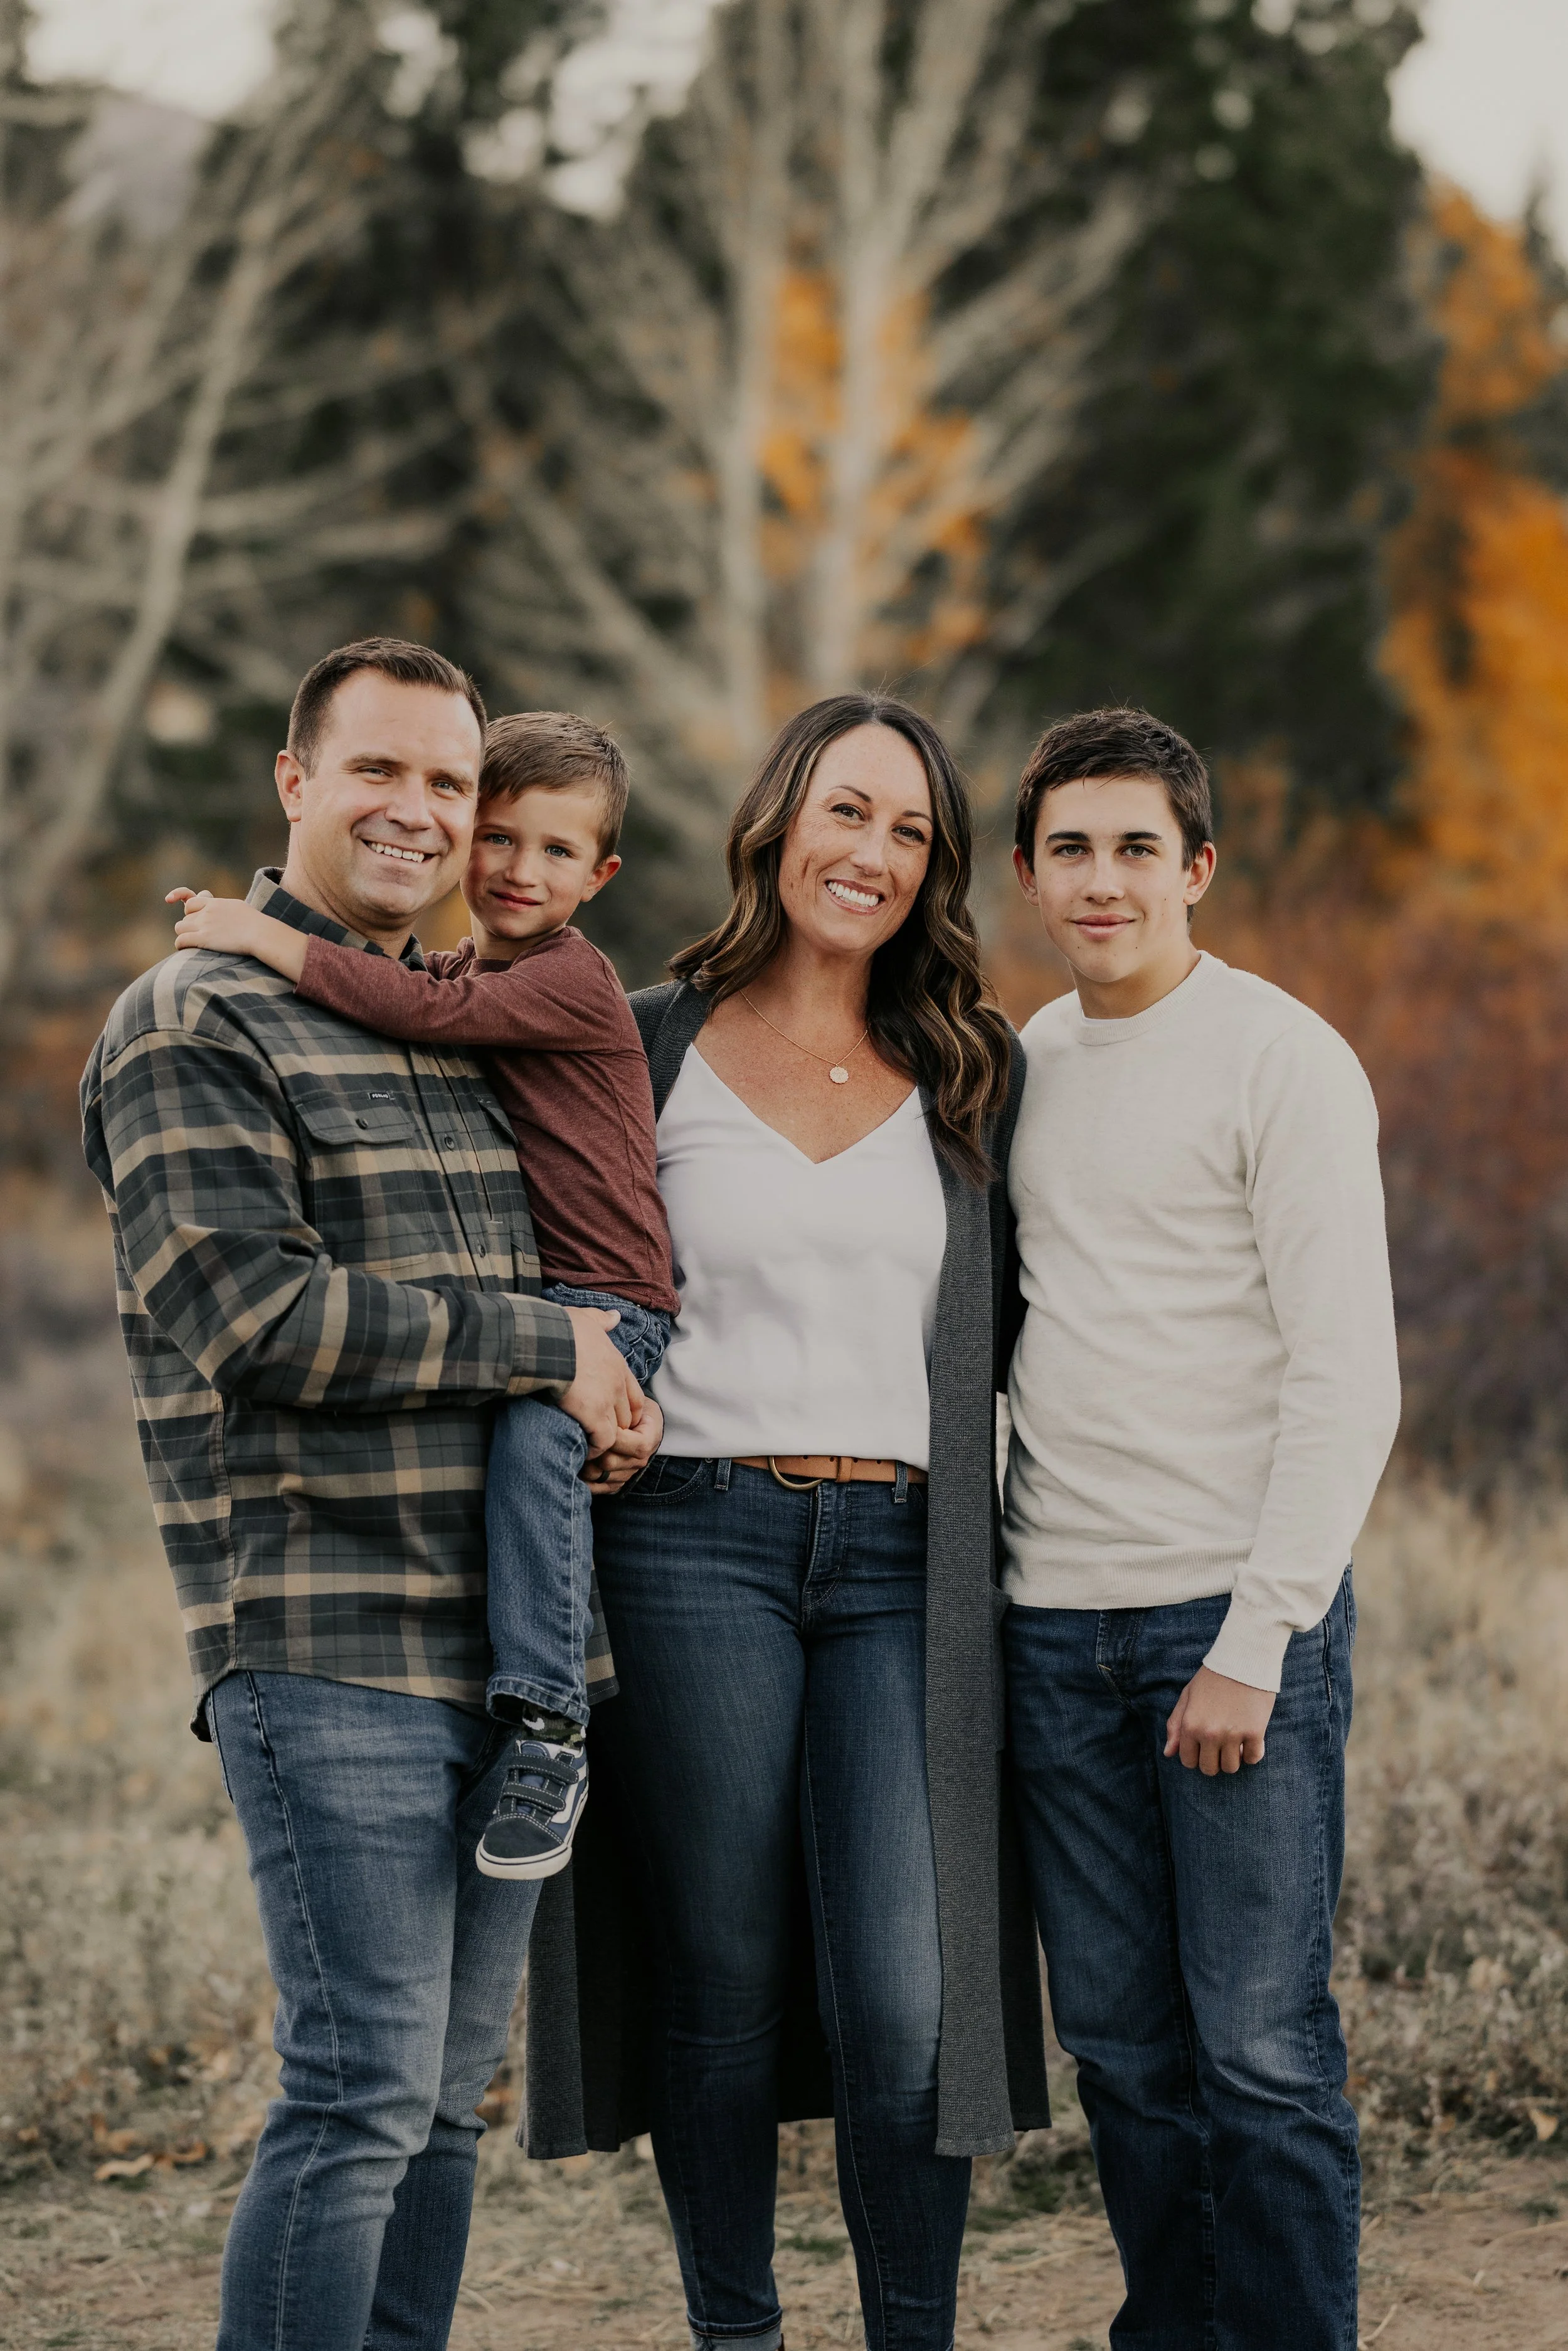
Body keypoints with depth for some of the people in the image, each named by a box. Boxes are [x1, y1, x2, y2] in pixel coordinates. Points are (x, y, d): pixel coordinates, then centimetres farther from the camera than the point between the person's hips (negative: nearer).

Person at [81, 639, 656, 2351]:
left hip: (502, 1640, 8)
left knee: (443, 2096, 10)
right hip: (327, 1647, -8)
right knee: (361, 2090, -10)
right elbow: (250, 1314, -16)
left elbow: (573, 1266, 31)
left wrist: (616, 1387, 8)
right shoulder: (196, 1026, -5)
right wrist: (543, 1343, -13)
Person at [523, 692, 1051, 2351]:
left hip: (903, 1563, 1)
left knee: (902, 2005, -7)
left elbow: (1002, 1328, 17)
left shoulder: (968, 1073, 13)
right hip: (695, 1544, -1)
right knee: (723, 1987, 4)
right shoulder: (648, 1053, 5)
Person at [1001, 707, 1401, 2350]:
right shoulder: (1023, 1065, 13)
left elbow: (1348, 1383, -10)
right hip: (1056, 1623, 5)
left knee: (1260, 2045, -4)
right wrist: (986, 1579, 9)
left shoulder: (1283, 1062, -5)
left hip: (1235, 1613, -5)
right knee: (1120, 2043, 9)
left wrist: (1253, 1640, -15)